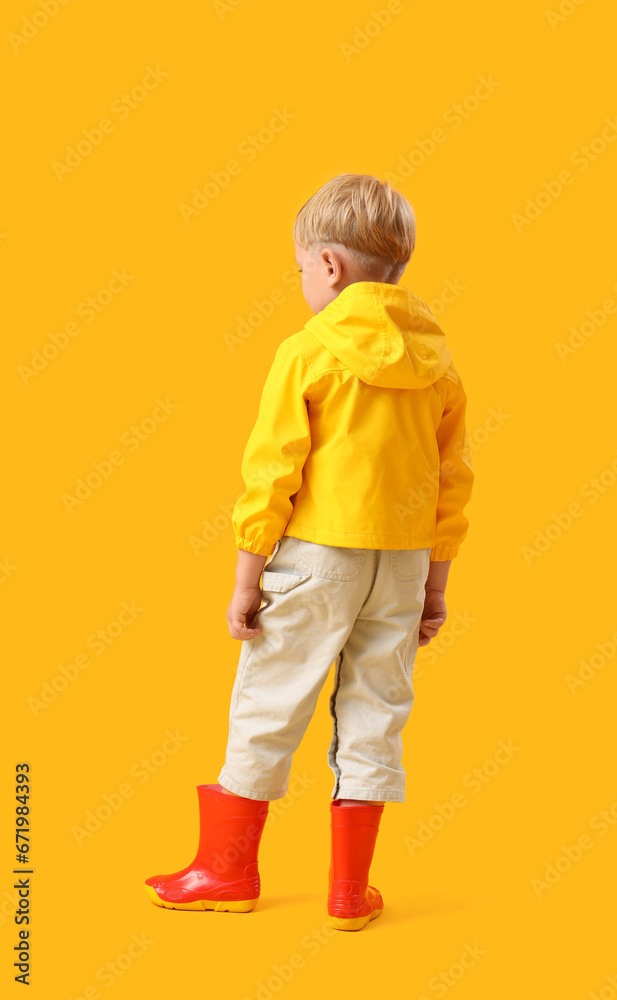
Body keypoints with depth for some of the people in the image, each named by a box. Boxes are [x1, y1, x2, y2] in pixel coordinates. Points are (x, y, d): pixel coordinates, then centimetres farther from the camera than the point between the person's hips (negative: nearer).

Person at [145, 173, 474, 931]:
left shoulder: (307, 352, -10)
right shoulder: (434, 361, 6)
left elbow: (270, 475, -11)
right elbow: (454, 484, 8)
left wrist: (247, 578, -4)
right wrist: (435, 584, 15)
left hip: (316, 555, -4)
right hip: (402, 558, 5)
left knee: (267, 708, 8)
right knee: (374, 718, 10)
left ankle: (229, 869, 22)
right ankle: (350, 890, 18)